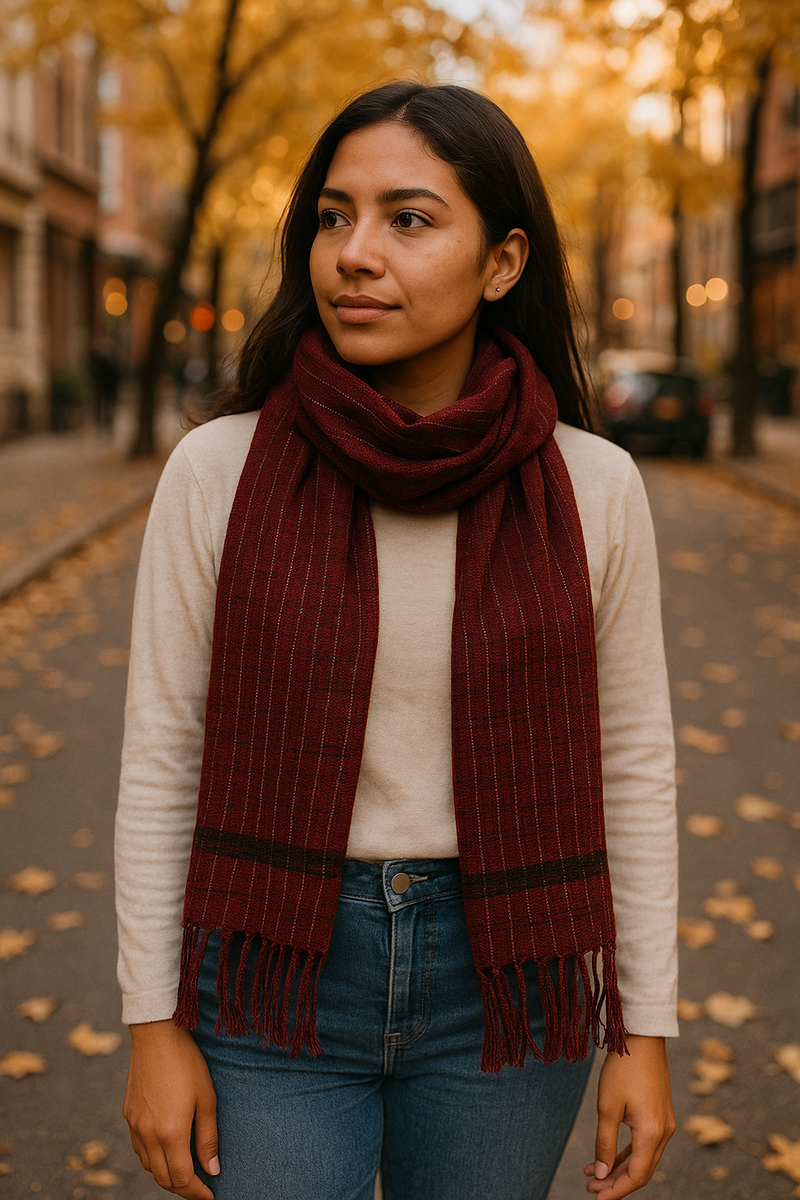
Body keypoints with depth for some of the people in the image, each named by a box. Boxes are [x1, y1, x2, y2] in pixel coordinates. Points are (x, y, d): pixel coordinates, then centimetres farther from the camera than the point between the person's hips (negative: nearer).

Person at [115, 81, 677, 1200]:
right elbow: (163, 753, -4)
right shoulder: (221, 469, -9)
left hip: (500, 984, 1)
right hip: (277, 979, -1)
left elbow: (631, 765, 0)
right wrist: (155, 1025, -3)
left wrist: (645, 1033, 1)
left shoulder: (592, 488, -7)